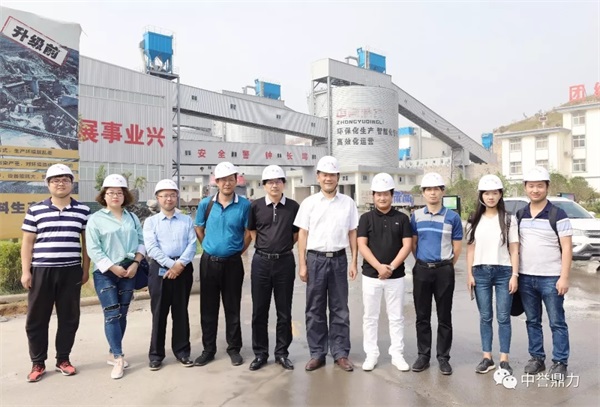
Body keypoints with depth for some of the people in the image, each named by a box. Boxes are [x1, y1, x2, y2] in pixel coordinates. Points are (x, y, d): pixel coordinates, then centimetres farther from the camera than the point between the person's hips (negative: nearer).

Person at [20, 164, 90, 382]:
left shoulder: (82, 210, 4)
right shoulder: (35, 210, 3)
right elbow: (27, 242, 4)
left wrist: (86, 269, 5)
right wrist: (25, 271, -1)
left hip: (71, 272, 1)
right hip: (41, 271, 0)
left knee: (69, 318, 8)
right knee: (37, 319, 7)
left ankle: (63, 359, 24)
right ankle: (38, 363, 22)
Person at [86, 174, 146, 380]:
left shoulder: (132, 218, 9)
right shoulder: (96, 219, -3)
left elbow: (141, 242, 8)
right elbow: (93, 249, -9)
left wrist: (135, 263, -7)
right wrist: (113, 267, -14)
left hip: (128, 271, 4)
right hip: (105, 273, -4)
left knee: (122, 314, 10)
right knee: (112, 314, -6)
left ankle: (113, 354, 24)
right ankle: (119, 358, 0)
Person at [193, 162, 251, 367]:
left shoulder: (244, 205, -5)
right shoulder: (206, 203, 0)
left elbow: (248, 233, 2)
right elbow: (199, 229, 12)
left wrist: (237, 251, 2)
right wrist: (211, 248, 10)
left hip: (232, 263, -1)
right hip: (209, 262, 2)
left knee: (232, 308, 8)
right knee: (208, 308, 10)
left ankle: (234, 348, 23)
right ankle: (208, 349, 24)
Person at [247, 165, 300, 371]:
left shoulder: (293, 206, 0)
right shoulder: (256, 206, 0)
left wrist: (283, 245, 6)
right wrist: (265, 245, 7)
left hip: (285, 262, 0)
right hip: (261, 262, 0)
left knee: (284, 311, 8)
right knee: (259, 310, 8)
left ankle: (282, 353, 22)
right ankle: (260, 353, 22)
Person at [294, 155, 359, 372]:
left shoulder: (348, 202, 5)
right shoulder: (309, 203, 2)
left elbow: (352, 233, 7)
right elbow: (302, 234, 2)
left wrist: (354, 262, 3)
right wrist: (302, 264, -2)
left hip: (339, 259, 1)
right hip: (315, 259, 0)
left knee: (339, 309, 8)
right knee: (315, 310, 7)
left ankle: (340, 353, 20)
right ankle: (317, 354, 19)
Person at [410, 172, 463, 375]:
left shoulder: (452, 217, -1)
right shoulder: (416, 216, 5)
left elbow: (457, 246, 3)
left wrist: (445, 266, 6)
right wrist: (422, 262, 10)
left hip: (444, 271, -2)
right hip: (421, 269, 2)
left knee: (444, 317, 6)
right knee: (422, 316, 8)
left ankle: (443, 357, 18)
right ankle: (423, 355, 20)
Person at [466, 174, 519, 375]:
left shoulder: (509, 219, 1)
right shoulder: (474, 220, 7)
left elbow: (514, 249, 0)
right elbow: (471, 249, 6)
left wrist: (514, 275, -6)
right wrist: (469, 274, 1)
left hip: (503, 271, -2)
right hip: (481, 272, 2)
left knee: (503, 317, 2)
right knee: (485, 317, 8)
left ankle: (504, 360, 12)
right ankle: (487, 358, 17)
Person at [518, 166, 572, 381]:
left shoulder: (557, 215, -5)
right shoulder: (519, 215, 8)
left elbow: (567, 248, -8)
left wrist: (564, 277, -14)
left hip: (550, 278, -4)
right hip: (525, 278, 4)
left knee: (557, 322, 5)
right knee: (532, 321, 13)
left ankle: (560, 363, 16)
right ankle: (536, 358, 25)